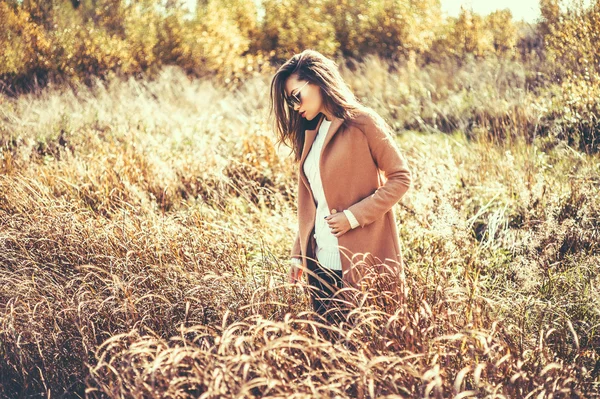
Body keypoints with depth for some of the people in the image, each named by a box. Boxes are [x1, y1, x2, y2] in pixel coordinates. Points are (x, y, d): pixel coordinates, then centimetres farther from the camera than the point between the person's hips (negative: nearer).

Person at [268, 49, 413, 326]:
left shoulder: (362, 122, -7)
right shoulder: (310, 133, 14)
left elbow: (401, 177, -10)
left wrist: (354, 216, -15)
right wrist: (298, 254, 11)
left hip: (361, 261, -6)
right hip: (320, 261, 6)